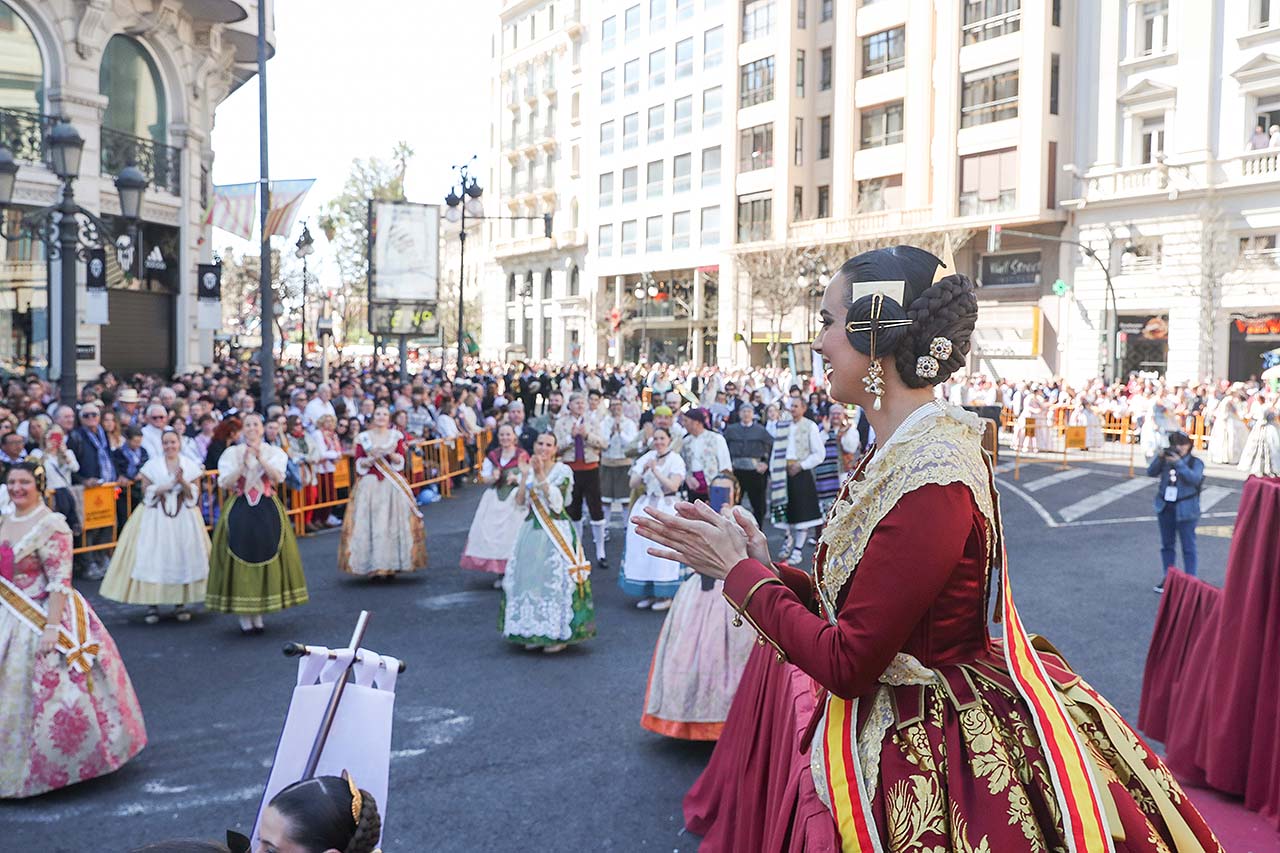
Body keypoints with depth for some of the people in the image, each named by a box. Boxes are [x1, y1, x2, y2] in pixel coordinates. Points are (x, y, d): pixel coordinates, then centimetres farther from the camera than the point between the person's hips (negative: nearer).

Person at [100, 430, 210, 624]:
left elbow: (195, 494, 2)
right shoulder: (152, 465, 3)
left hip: (183, 518, 1)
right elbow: (146, 492, -4)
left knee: (183, 557, 1)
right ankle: (152, 604, -1)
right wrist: (168, 486, -13)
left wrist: (183, 482, -14)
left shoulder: (190, 465, 6)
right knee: (154, 558, -6)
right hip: (156, 518, -1)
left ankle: (180, 603, 9)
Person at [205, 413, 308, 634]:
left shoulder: (274, 452, 6)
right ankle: (244, 617, 4)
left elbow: (278, 477, -12)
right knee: (240, 559, -4)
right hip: (239, 511, -1)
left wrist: (260, 458, -23)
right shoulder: (232, 453, 4)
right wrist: (243, 464, -17)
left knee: (265, 557, 0)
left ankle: (258, 614, 13)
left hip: (268, 511, 1)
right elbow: (224, 483, -7)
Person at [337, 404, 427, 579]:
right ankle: (373, 566, 0)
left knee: (394, 523, -3)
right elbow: (359, 464, 2)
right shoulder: (363, 438, 7)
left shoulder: (396, 436, 9)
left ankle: (393, 564, 4)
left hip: (393, 486, 0)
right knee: (369, 524, -5)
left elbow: (402, 461, 2)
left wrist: (390, 454, -16)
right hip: (370, 486, 0)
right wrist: (373, 457, -14)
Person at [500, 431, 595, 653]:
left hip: (556, 532, -5)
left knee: (556, 579, -4)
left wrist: (540, 475, -21)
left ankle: (559, 634, 6)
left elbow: (556, 501, -17)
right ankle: (534, 631, 18)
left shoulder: (563, 471, -5)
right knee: (530, 579, 6)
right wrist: (525, 476, -11)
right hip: (532, 530, 5)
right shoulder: (529, 470, 8)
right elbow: (520, 501, -1)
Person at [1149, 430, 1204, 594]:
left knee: (1188, 546, -2)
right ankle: (1167, 577, 24)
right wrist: (1160, 458, -16)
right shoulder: (1167, 459, 5)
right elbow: (1151, 472, -2)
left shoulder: (1195, 462, -4)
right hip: (1165, 507, 5)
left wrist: (1179, 463, -26)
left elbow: (1194, 479, -20)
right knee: (1166, 545, 13)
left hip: (1185, 510, -5)